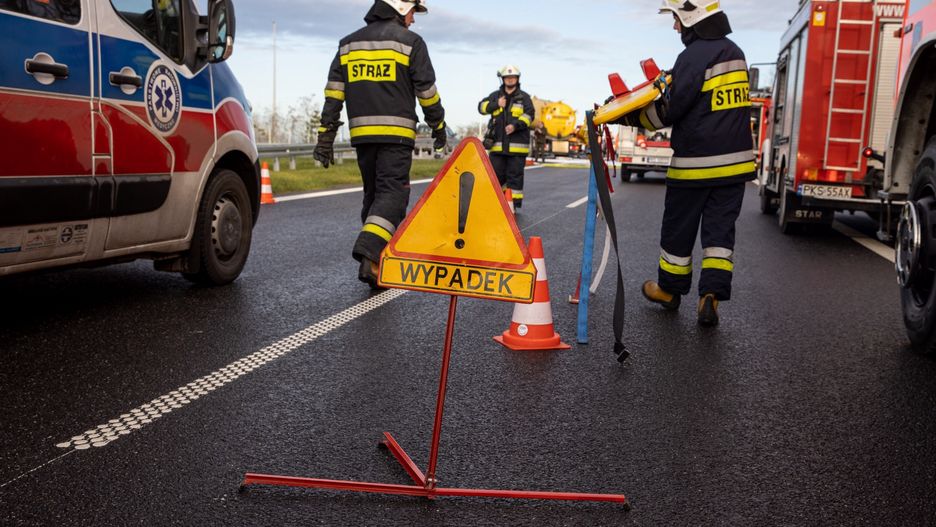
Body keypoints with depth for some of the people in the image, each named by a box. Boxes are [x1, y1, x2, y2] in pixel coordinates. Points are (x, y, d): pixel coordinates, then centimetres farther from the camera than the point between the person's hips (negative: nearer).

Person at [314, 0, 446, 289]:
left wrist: (326, 135, 7)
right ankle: (370, 253, -27)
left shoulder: (349, 43, 16)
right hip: (396, 133, -5)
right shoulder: (410, 41, 1)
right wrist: (438, 127, 12)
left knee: (373, 194, 14)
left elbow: (333, 92, 8)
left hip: (361, 133, 5)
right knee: (392, 193, -7)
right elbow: (427, 91, 0)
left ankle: (379, 263, 17)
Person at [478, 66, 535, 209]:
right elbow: (482, 107, 8)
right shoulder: (495, 95, 15)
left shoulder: (524, 97, 6)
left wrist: (516, 125, -19)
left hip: (517, 144, -3)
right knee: (496, 174, 4)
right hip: (498, 144, 3)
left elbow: (529, 115, -4)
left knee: (515, 175, -1)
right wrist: (496, 105, -8)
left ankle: (514, 203, 3)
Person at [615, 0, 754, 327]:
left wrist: (627, 116, -6)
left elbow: (669, 111, -15)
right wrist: (671, 83, 13)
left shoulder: (693, 56, -15)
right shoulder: (735, 52, 12)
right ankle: (712, 295, -2)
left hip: (696, 163, -7)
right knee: (720, 229, 7)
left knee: (678, 229, 10)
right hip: (735, 161, 7)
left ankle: (670, 289, 26)